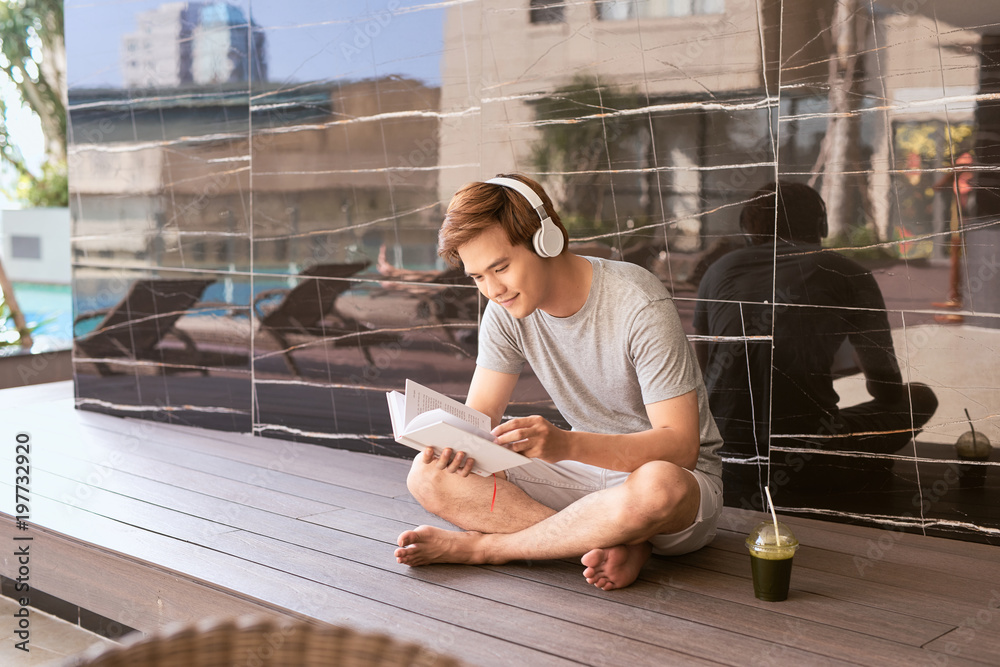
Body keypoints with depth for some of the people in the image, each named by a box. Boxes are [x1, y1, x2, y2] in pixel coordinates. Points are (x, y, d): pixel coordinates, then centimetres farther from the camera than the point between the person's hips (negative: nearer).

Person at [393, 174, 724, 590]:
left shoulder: (638, 304, -23)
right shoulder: (506, 311, -5)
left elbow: (681, 445, -26)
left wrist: (566, 445, -41)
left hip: (678, 472, -5)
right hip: (585, 467, 5)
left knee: (656, 486, -44)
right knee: (428, 476, -15)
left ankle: (476, 546, -21)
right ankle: (617, 544, -23)